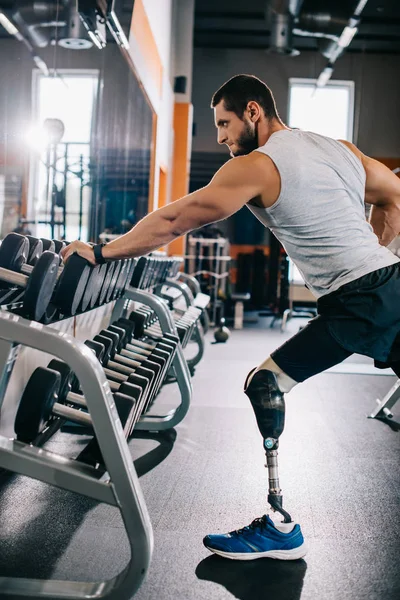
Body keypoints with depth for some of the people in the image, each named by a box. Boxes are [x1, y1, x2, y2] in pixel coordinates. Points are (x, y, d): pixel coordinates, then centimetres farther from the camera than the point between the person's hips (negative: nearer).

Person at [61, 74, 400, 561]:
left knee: (264, 383, -3)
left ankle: (280, 529, 1)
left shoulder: (255, 166, -5)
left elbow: (172, 222, -4)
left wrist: (99, 252, 3)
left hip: (356, 303, -8)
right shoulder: (339, 147, 16)